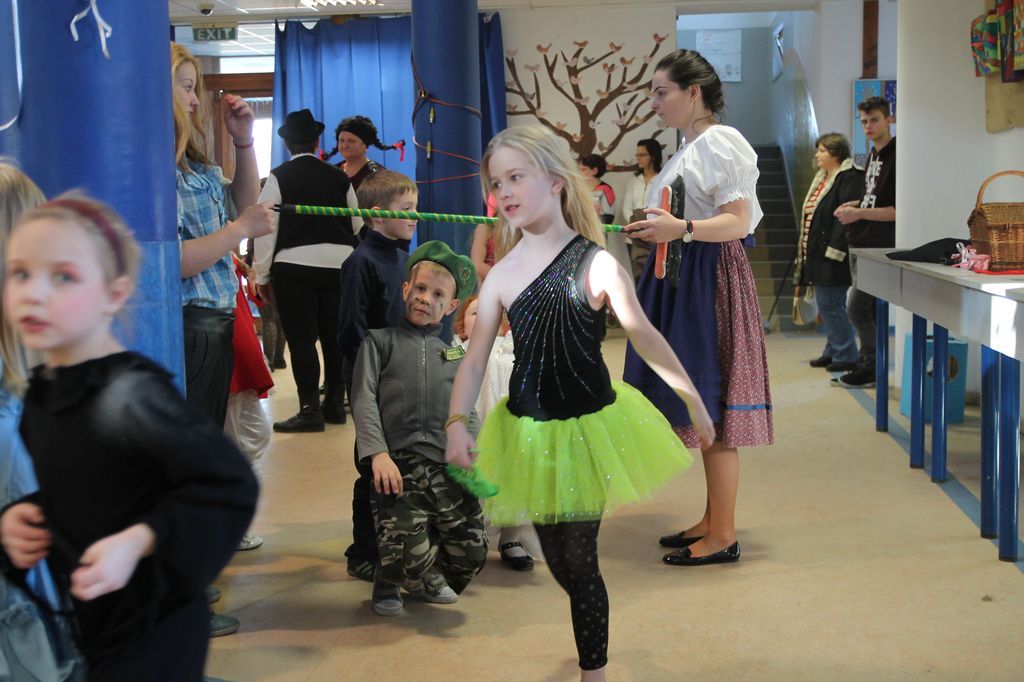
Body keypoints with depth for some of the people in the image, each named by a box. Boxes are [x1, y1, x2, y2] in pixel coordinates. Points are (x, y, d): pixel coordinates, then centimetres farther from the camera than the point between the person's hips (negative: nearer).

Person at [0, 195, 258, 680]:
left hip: (152, 635, -7)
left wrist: (138, 541, -28)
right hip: (89, 622, 7)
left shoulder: (130, 394, -23)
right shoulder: (41, 392, 1)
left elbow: (231, 485, -22)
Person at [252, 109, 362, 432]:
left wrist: (262, 275, -1)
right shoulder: (339, 177, 10)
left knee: (301, 338, -2)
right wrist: (354, 266, 27)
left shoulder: (279, 177, -1)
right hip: (339, 262, 4)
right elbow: (357, 224, 13)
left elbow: (266, 226, -5)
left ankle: (309, 409, -3)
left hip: (294, 263, -4)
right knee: (334, 334, 11)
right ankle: (335, 403, 18)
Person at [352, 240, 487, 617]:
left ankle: (425, 579, 27)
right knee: (408, 549, -21)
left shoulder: (456, 354, 25)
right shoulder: (380, 341, 14)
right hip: (399, 462, -4)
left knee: (471, 550, -5)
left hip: (448, 463, 4)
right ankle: (389, 583, 16)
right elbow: (364, 400, 2)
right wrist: (378, 453, -11)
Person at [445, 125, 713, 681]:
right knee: (557, 562, 14)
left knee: (578, 559, 1)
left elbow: (646, 339, -8)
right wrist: (457, 424, -19)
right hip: (529, 432, 4)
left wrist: (694, 403, -1)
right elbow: (474, 360, -5)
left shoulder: (597, 265, -15)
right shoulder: (501, 275, -4)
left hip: (589, 427, -4)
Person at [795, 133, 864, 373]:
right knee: (827, 305, 14)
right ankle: (833, 351, 23)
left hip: (832, 256, -10)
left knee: (830, 304, -7)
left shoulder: (850, 179, -14)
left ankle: (846, 356, 1)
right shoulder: (822, 178, 18)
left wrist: (833, 251, -25)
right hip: (817, 254, 10)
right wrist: (805, 251, 20)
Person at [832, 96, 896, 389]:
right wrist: (854, 205, 9)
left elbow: (898, 210, -18)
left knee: (857, 308, -9)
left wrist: (859, 214, -19)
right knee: (869, 310, 13)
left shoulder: (896, 156, -14)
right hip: (863, 241, 9)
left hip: (880, 245, -9)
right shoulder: (873, 154, 14)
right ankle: (867, 365, 21)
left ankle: (872, 368, 3)